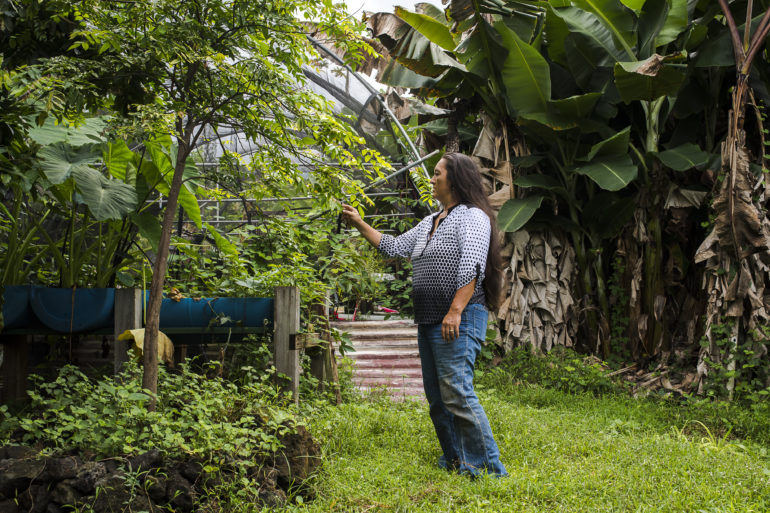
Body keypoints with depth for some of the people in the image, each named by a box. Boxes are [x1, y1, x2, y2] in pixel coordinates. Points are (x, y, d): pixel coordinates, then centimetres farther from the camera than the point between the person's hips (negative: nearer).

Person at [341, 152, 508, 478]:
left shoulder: (472, 216, -7)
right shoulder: (430, 224, 22)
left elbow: (472, 266, -18)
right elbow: (395, 247, 27)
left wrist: (455, 311, -25)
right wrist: (359, 224, 26)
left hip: (459, 320, -9)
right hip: (428, 322, 9)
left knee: (457, 392, -16)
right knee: (436, 397, 10)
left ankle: (487, 467, -10)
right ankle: (454, 461, 20)